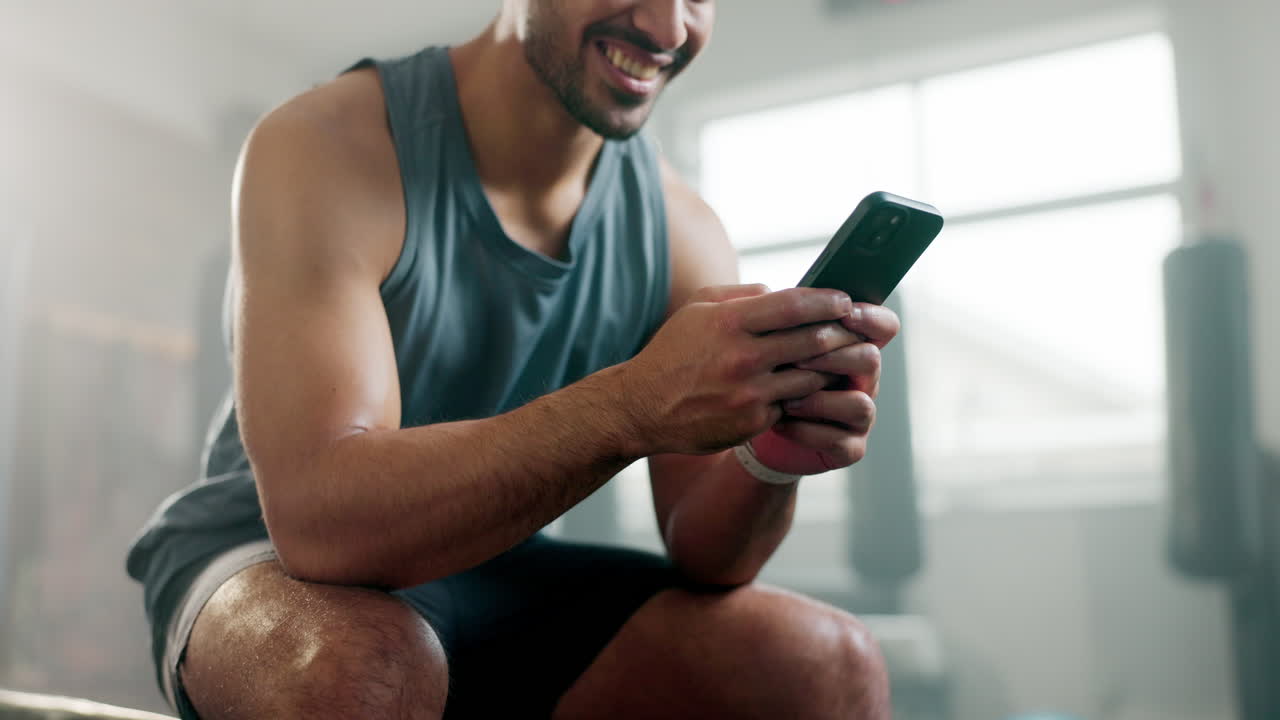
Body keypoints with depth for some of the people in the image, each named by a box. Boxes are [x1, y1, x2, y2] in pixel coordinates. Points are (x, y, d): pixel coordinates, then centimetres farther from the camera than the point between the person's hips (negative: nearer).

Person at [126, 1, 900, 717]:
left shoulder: (682, 229, -8)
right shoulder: (326, 146, -20)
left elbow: (701, 558, -8)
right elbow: (318, 517, -32)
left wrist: (771, 458, -31)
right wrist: (636, 404, -43)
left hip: (497, 581, 3)